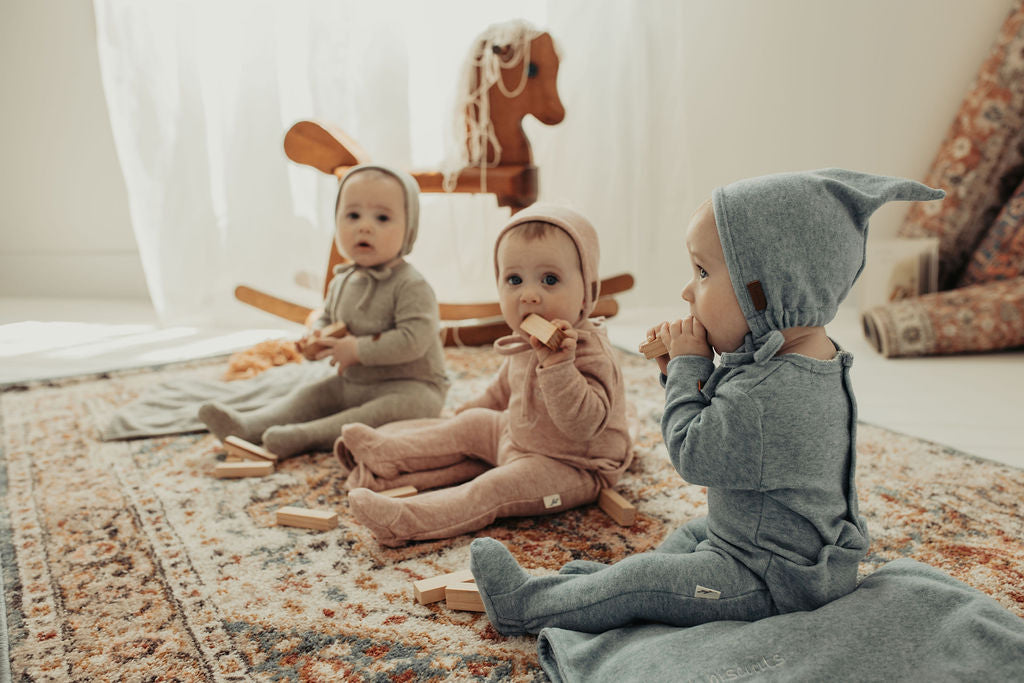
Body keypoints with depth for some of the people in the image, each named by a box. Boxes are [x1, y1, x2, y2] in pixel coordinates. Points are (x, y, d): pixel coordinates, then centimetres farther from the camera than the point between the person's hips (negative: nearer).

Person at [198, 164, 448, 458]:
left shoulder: (411, 286, -19)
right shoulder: (342, 282, 7)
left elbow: (414, 339, -29)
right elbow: (326, 318, 21)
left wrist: (358, 349, -25)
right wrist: (317, 338, -4)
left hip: (410, 386, -8)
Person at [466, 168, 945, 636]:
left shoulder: (769, 394, -36)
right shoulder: (803, 357, 0)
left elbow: (691, 454, -24)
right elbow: (724, 419, 12)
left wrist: (689, 367, -16)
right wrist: (682, 367, -3)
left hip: (776, 577, -10)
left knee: (639, 580, -6)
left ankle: (526, 605, 8)